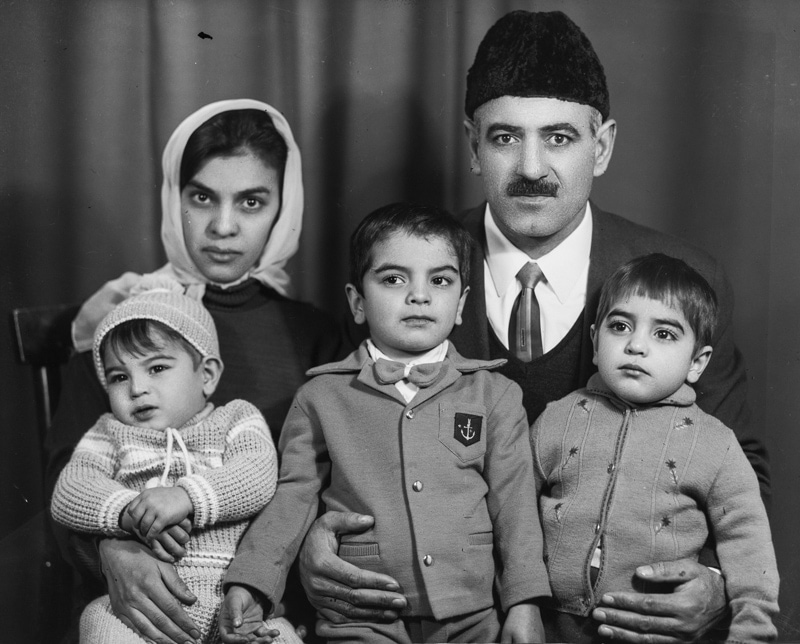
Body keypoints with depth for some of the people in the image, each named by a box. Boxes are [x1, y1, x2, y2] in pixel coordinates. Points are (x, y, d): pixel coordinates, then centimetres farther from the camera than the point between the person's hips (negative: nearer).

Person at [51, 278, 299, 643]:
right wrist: (130, 514, -17)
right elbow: (67, 494, 3)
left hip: (234, 593, 0)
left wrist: (187, 496, -22)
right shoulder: (110, 434, 20)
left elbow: (259, 476, -4)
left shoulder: (237, 418, 16)